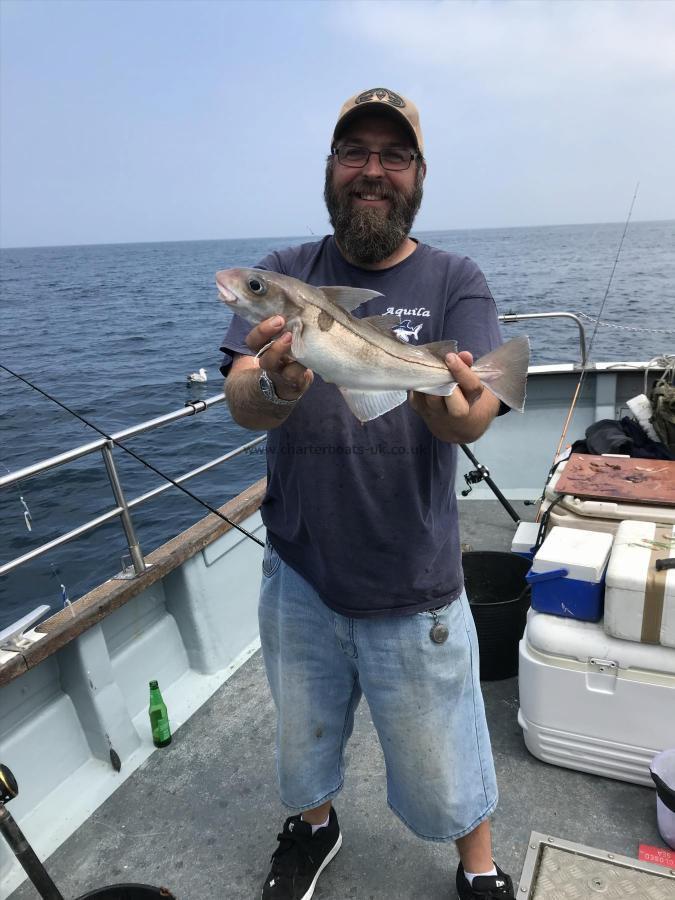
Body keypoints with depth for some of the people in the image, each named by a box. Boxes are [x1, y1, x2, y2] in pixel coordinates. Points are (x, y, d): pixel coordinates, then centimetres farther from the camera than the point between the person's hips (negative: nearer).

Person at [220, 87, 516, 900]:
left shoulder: (455, 282, -5)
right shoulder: (285, 274, -2)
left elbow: (477, 418, -21)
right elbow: (240, 403, -17)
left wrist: (445, 404, -45)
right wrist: (275, 388, -40)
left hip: (414, 591, -1)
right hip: (299, 574, 2)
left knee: (441, 773, 16)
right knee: (303, 739, 26)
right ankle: (313, 826, 58)